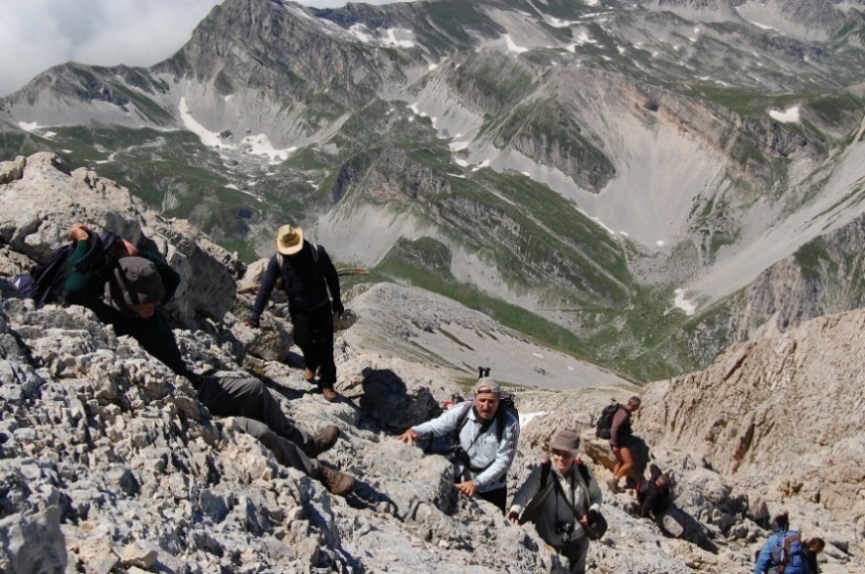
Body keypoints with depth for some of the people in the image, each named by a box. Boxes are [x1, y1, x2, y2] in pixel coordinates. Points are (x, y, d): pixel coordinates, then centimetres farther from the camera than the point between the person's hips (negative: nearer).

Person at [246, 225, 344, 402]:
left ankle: (327, 383, 16)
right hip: (299, 310, 1)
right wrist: (255, 315, -16)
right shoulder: (277, 260, -16)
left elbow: (331, 276, -6)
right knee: (304, 342, 4)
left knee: (325, 345, 2)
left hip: (322, 307, -1)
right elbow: (266, 287, -13)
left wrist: (336, 300, 3)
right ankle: (311, 365, 40)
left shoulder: (316, 252, -19)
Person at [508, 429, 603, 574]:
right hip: (547, 539, -2)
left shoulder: (584, 474, -12)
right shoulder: (542, 472, -20)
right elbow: (524, 492, -33)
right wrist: (514, 512, -52)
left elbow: (597, 496, 5)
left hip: (576, 539, 2)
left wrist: (592, 512, -16)